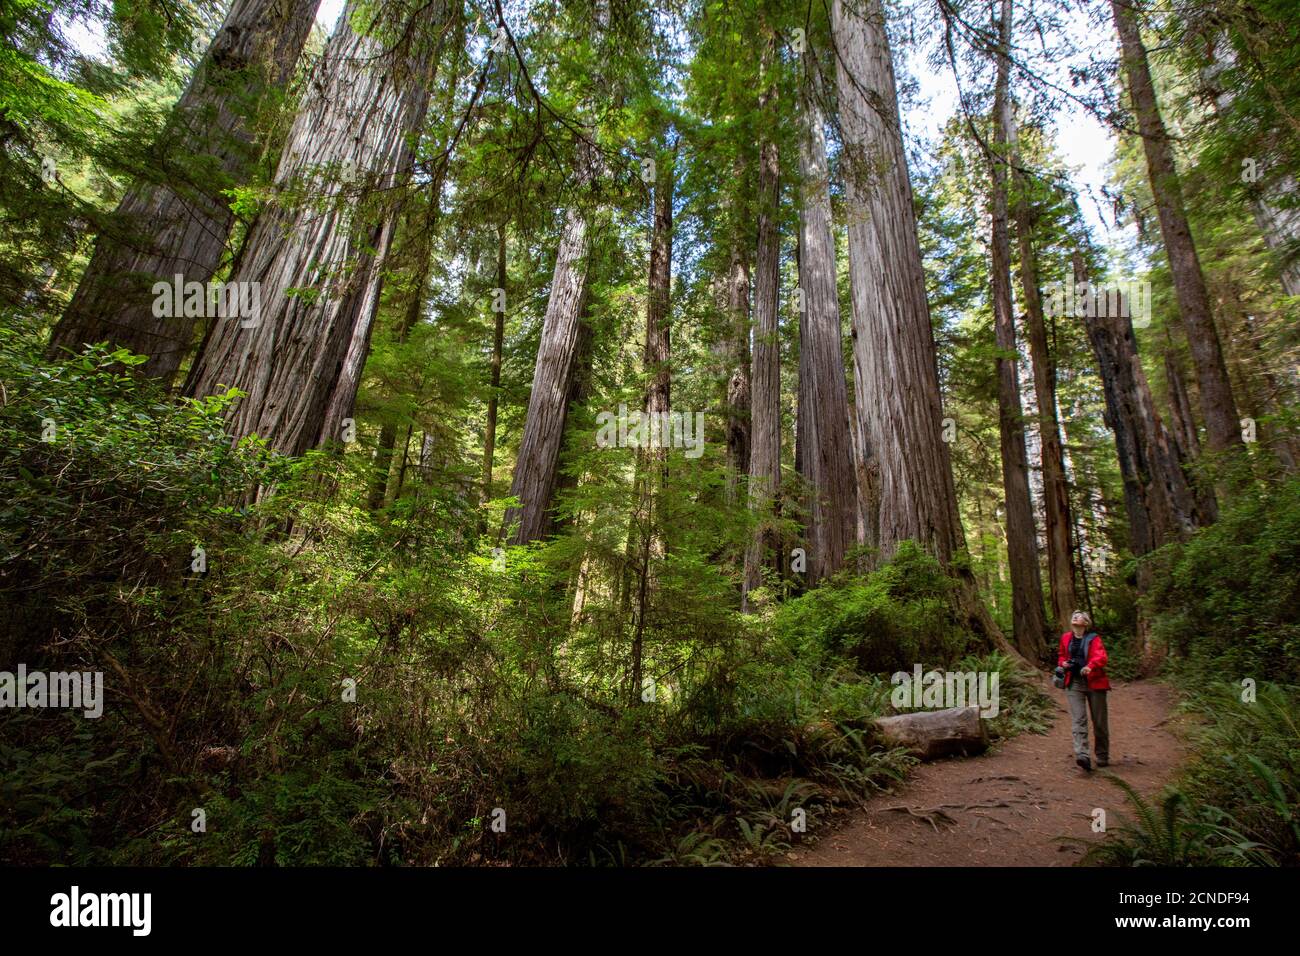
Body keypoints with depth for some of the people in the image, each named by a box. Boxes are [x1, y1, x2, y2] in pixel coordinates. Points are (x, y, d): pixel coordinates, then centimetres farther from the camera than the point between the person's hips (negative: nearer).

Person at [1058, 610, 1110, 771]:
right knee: (1078, 720, -9)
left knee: (1099, 722, 9)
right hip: (1074, 684, 3)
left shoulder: (1094, 638, -5)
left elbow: (1101, 656, -22)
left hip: (1094, 683, -2)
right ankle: (1082, 755, -17)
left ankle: (1103, 756, 27)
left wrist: (1090, 666, -41)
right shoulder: (1065, 638, 8)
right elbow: (1061, 656, 24)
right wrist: (1063, 663, 2)